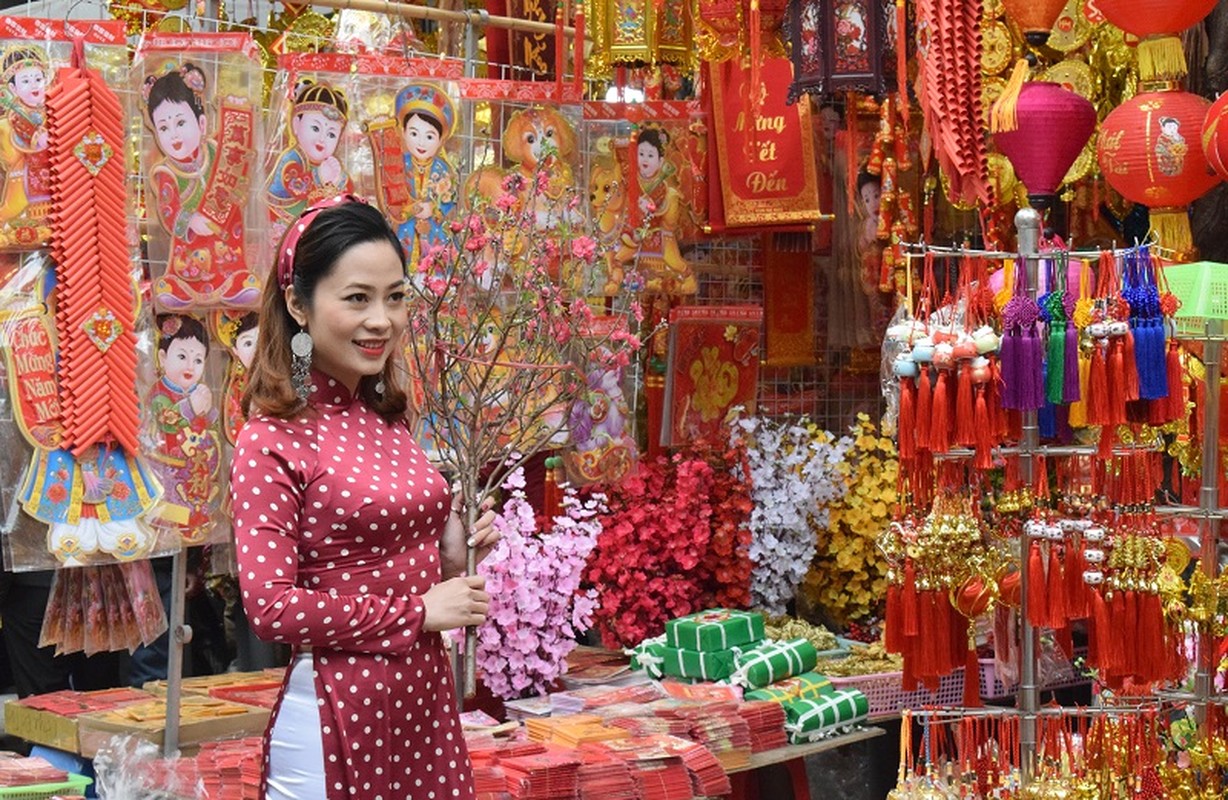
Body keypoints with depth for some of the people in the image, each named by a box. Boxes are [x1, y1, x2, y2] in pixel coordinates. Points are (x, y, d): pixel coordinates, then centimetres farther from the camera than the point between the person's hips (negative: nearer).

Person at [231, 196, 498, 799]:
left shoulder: (390, 419, 10)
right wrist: (417, 612, -14)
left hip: (425, 698, 7)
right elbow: (271, 607, -18)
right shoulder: (272, 440, -12)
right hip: (338, 710, -7)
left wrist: (455, 548, 3)